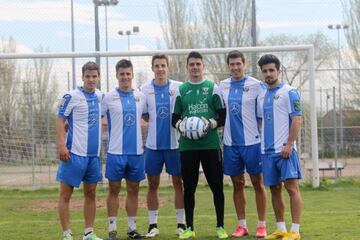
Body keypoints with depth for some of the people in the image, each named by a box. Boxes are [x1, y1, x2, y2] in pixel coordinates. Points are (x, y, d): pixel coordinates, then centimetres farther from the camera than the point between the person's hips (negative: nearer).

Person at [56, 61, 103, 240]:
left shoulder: (100, 96, 9)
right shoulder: (72, 96, -8)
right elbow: (60, 121, -9)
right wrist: (61, 145, -18)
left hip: (94, 154, 6)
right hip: (74, 153, -6)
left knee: (90, 194, 9)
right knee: (65, 194, -2)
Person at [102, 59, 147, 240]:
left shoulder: (140, 96, 8)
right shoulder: (109, 97, -2)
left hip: (136, 151, 3)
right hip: (116, 152, -3)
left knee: (133, 190, 9)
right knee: (114, 190, 1)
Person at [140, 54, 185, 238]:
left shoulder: (178, 88, 0)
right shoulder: (145, 89, 3)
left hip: (174, 143, -1)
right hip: (153, 145, 1)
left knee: (178, 183, 4)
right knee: (153, 185, 5)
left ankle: (181, 224, 12)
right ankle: (153, 225, 13)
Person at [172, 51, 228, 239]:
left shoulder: (213, 88, 6)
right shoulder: (181, 90, 11)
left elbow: (223, 116, 4)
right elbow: (174, 119, 12)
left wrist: (211, 123, -14)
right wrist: (181, 126, -9)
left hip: (211, 144, -1)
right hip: (187, 146, 1)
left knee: (217, 186, -1)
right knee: (189, 188, 5)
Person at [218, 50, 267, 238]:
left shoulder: (256, 85, -4)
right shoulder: (223, 86, 8)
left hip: (252, 141, -4)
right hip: (231, 143, 4)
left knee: (258, 183, 2)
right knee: (237, 184, 9)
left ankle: (261, 225, 8)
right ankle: (242, 225, 16)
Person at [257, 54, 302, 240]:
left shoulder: (289, 93, -5)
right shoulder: (262, 96, 15)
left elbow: (296, 120, -10)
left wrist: (289, 144, -18)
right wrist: (259, 144, 14)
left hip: (284, 150, -7)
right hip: (267, 151, 7)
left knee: (291, 187, -8)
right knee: (274, 189, 9)